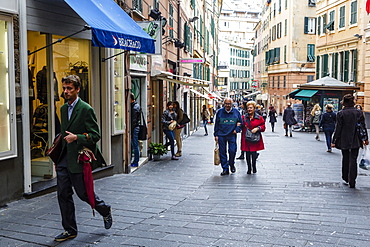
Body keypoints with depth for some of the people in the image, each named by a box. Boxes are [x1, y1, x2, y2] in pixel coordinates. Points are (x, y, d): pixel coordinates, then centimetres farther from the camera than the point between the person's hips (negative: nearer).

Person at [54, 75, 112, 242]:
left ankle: (105, 211, 31)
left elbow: (95, 135, -12)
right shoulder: (63, 109, 13)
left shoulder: (86, 110, -12)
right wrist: (58, 158, 20)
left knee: (83, 193, 3)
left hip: (78, 159, -7)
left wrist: (76, 137, -26)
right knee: (63, 194, 7)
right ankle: (70, 230, 19)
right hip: (64, 158, 7)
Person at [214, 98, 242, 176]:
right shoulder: (219, 112, 2)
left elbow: (240, 122, 14)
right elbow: (216, 124, 7)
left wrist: (236, 129, -1)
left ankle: (232, 164, 22)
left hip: (232, 135, 0)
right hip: (221, 135, 0)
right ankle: (225, 169, 12)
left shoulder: (236, 112, 4)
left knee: (232, 150, -6)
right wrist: (216, 135, 4)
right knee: (222, 152, 2)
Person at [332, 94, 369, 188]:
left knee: (345, 159, 15)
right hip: (356, 141, 1)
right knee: (353, 160, 1)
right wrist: (366, 139, 15)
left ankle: (345, 178, 26)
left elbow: (338, 128, -8)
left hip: (344, 141, -1)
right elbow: (363, 126, 4)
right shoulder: (359, 113, -2)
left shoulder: (341, 113, -9)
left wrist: (334, 141, -3)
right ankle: (352, 181, -4)